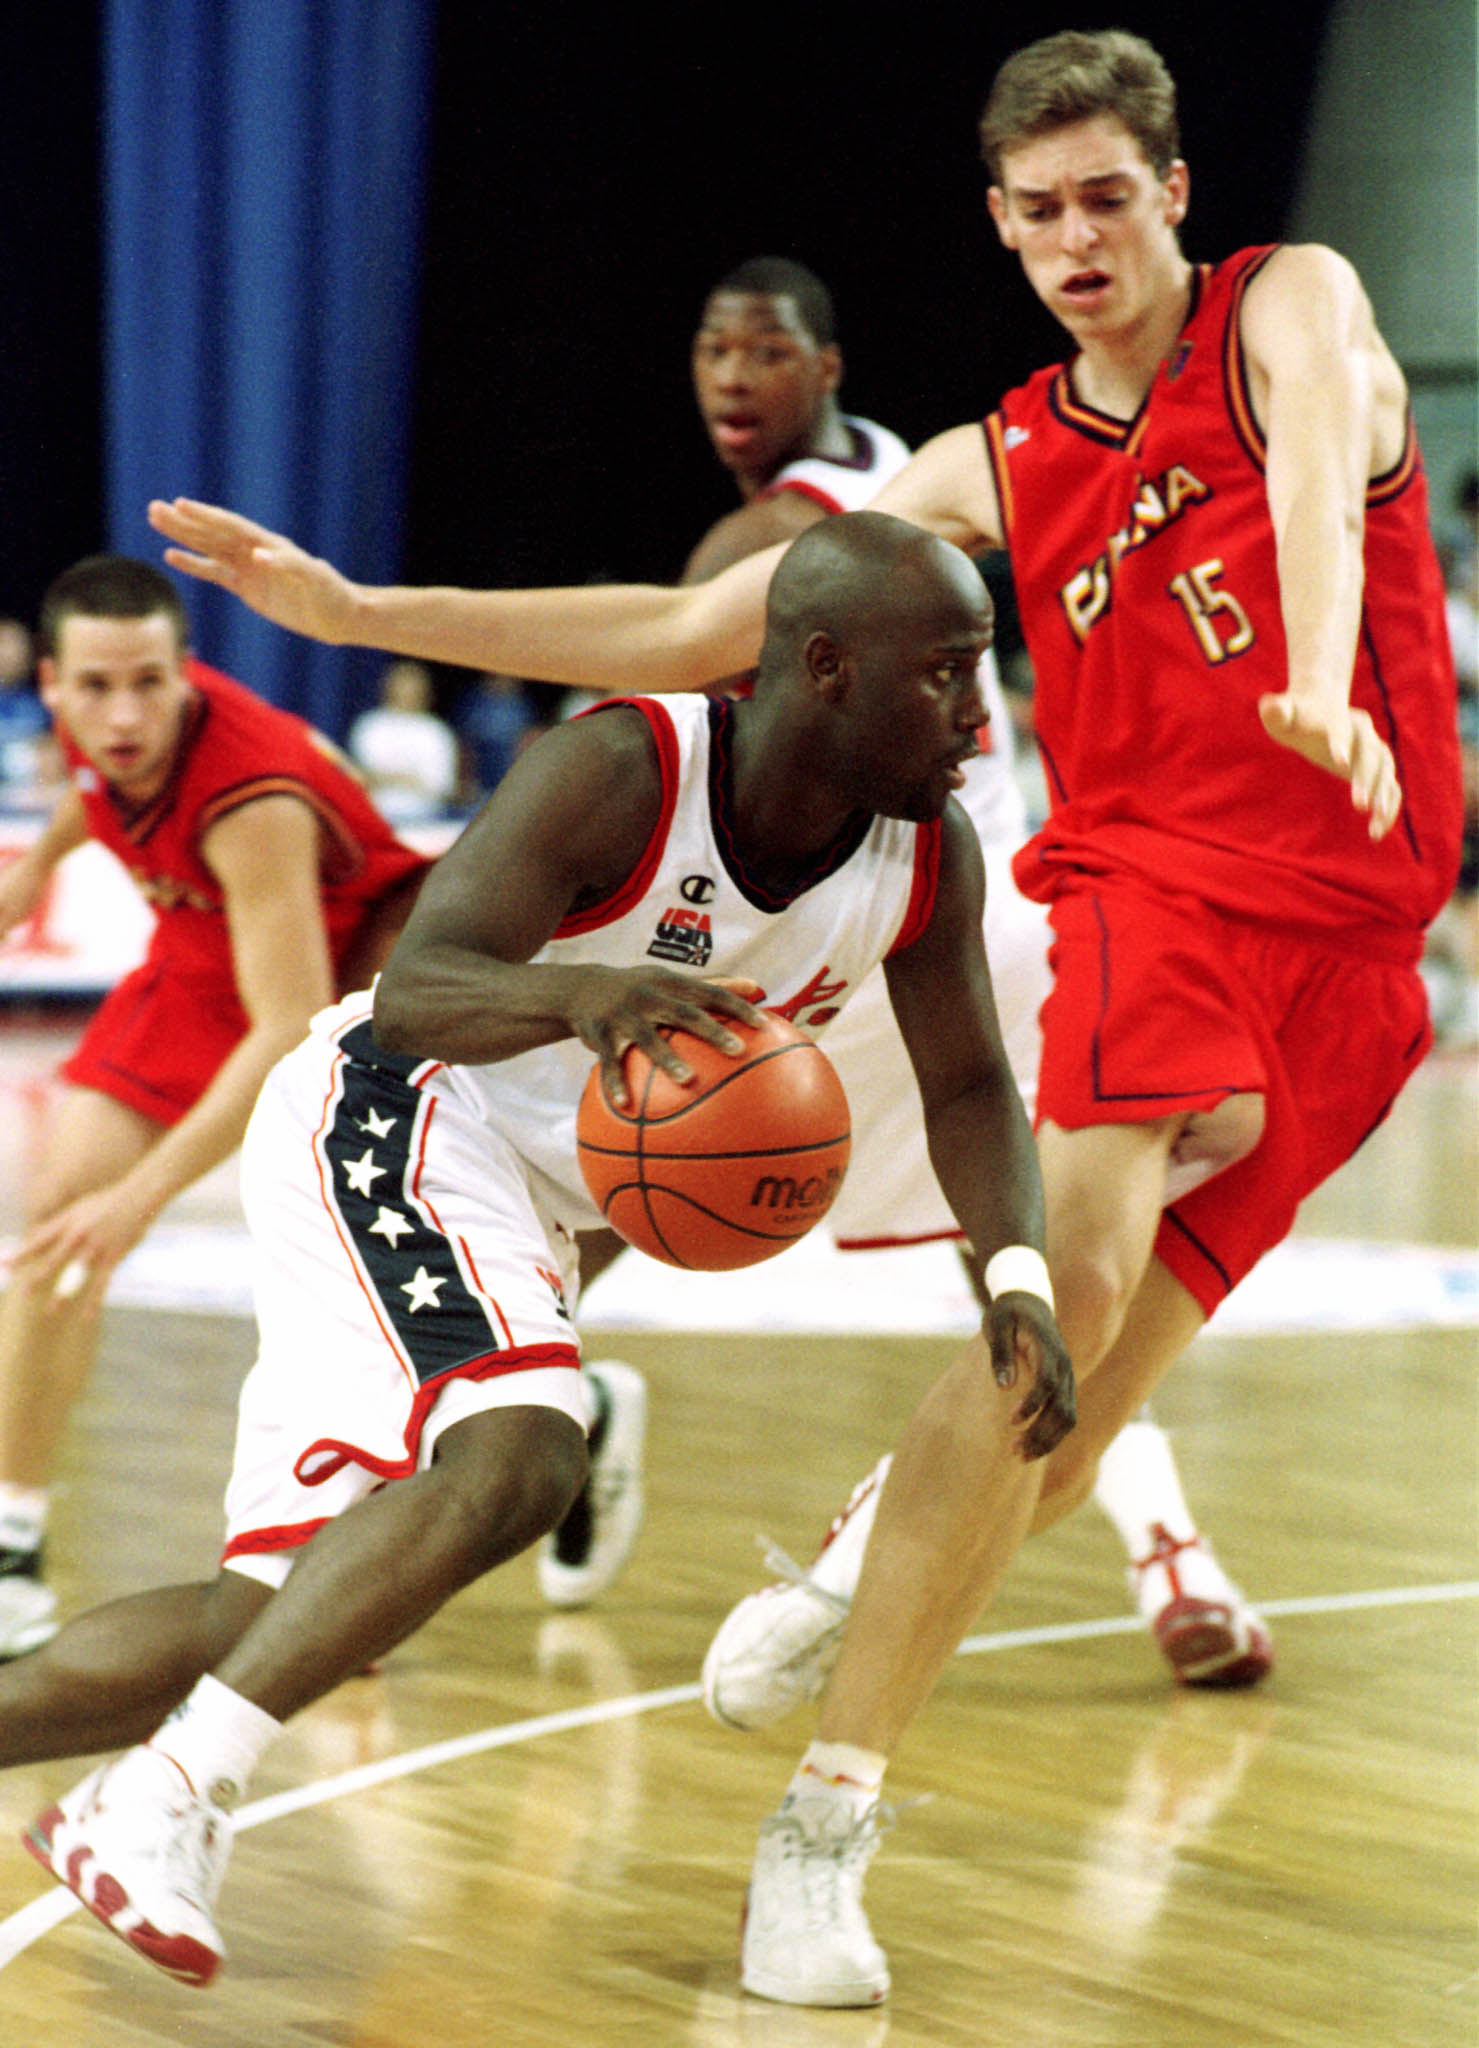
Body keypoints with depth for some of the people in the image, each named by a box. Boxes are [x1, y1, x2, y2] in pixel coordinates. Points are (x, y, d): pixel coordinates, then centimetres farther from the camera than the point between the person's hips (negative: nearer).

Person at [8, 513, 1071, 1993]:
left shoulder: (930, 858, -6)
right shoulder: (619, 774, -25)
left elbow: (966, 1088, 7)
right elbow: (413, 995, -32)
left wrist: (1020, 1278, -10)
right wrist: (580, 989, -53)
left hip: (524, 1202, 8)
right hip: (389, 1117, -8)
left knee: (266, 1623, 3)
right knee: (516, 1456, -33)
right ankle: (164, 1801, -26)